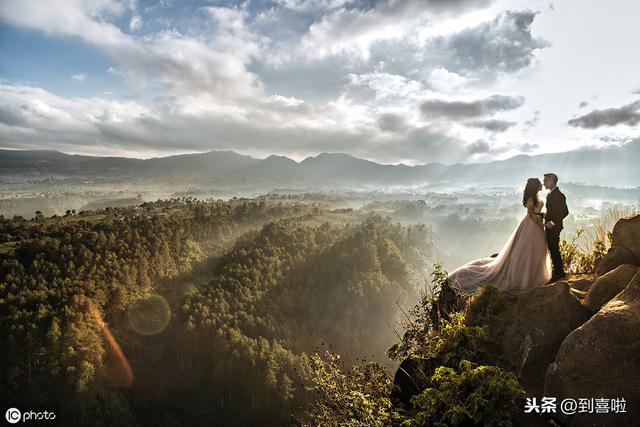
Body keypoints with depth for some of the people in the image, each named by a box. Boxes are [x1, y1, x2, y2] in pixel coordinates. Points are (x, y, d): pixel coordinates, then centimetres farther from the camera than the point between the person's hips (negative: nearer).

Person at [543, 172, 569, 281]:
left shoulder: (559, 195, -17)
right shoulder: (550, 194, 12)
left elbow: (565, 212, -21)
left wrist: (552, 222, -22)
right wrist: (545, 215, 6)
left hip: (554, 227, -9)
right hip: (549, 227, 9)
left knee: (554, 249, -2)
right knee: (552, 249, 15)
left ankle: (559, 273, 9)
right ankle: (558, 271, 24)